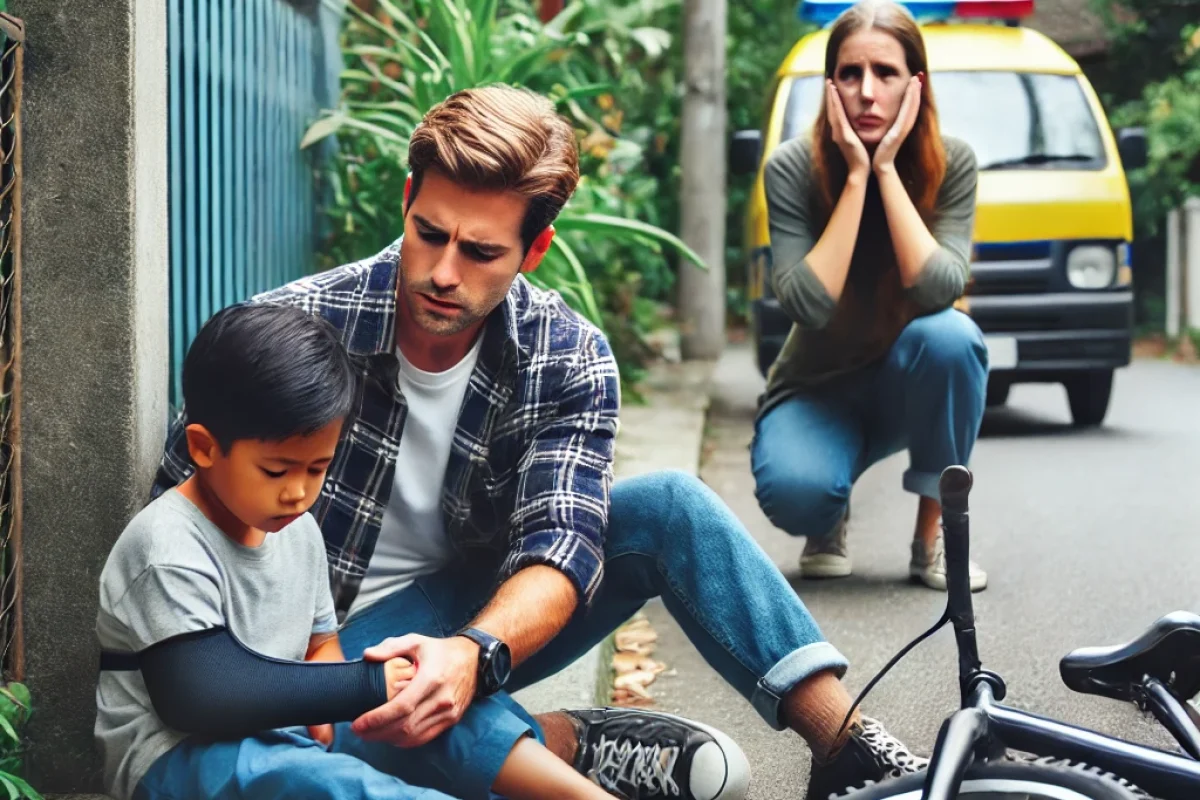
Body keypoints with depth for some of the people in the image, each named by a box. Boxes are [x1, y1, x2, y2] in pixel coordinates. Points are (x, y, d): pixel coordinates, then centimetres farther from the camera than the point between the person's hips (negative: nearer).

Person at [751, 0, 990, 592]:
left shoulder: (951, 164, -15)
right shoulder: (792, 168, -17)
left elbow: (938, 291, -29)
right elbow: (808, 306, -29)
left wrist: (886, 169, -29)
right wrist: (856, 175, -29)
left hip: (910, 386, 2)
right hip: (816, 389, -1)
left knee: (950, 335, -35)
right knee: (793, 491, -34)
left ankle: (933, 534, -13)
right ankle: (828, 522, 7)